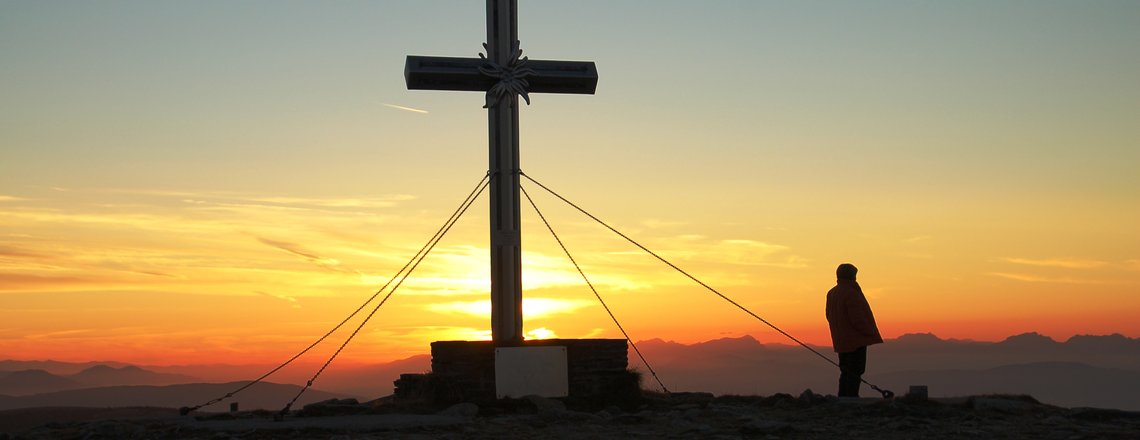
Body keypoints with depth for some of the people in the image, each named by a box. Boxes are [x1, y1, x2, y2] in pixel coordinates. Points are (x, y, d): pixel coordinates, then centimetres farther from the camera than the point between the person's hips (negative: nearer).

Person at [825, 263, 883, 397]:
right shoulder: (851, 293, -18)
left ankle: (842, 398, 16)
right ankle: (851, 398, -11)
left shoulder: (831, 294, 10)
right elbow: (857, 319, -20)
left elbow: (829, 316, 18)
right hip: (856, 340, -9)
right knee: (856, 371, -7)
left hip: (841, 341, 9)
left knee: (846, 371, 15)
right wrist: (871, 332, -7)